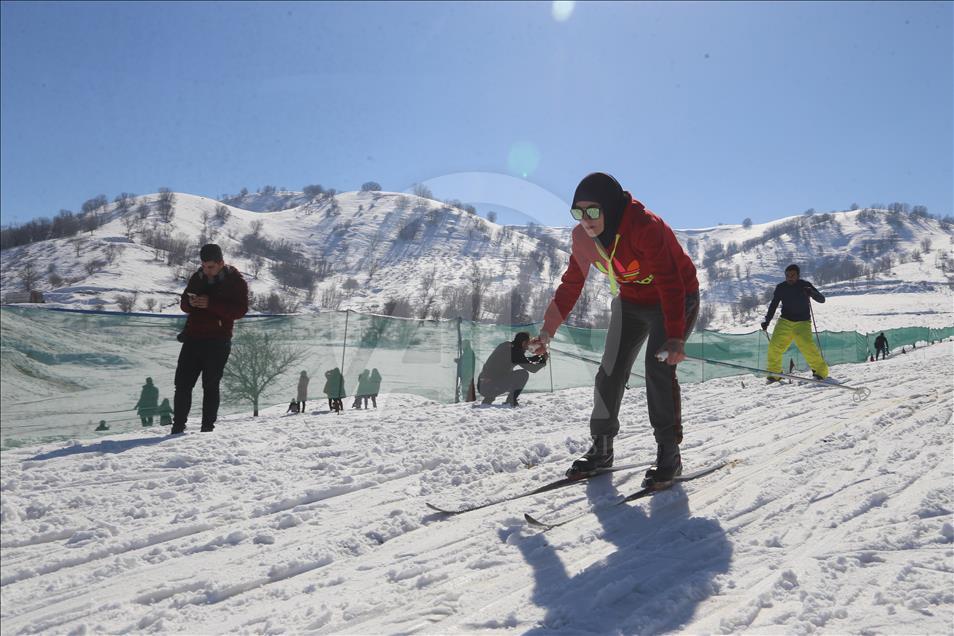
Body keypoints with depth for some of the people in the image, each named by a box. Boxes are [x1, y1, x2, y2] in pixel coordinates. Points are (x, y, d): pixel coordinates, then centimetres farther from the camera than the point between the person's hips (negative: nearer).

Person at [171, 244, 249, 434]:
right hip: (193, 338, 5)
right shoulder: (197, 277, 11)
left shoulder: (236, 281, -4)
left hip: (217, 341, -5)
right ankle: (178, 425, 12)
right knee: (182, 383, 3)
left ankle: (208, 427, 8)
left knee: (210, 386, 0)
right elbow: (183, 304, 16)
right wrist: (190, 303, -9)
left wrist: (211, 304, -23)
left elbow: (240, 310, -14)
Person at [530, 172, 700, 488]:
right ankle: (601, 449, 14)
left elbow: (670, 283, -36)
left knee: (658, 368, -22)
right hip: (631, 303, 6)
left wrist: (676, 336, -44)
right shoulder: (583, 237, -13)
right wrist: (548, 330, -4)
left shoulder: (646, 227, -32)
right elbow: (570, 285, -3)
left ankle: (669, 453, -7)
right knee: (610, 373, 0)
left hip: (675, 301, -6)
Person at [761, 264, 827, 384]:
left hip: (802, 323, -3)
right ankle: (774, 372, 6)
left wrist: (811, 293, -28)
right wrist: (767, 320, 2)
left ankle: (820, 370, -5)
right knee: (774, 346, -10)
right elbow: (773, 305, 11)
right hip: (785, 321, 3)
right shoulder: (781, 287, 1)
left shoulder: (805, 285, -5)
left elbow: (822, 299, -9)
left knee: (807, 346, -22)